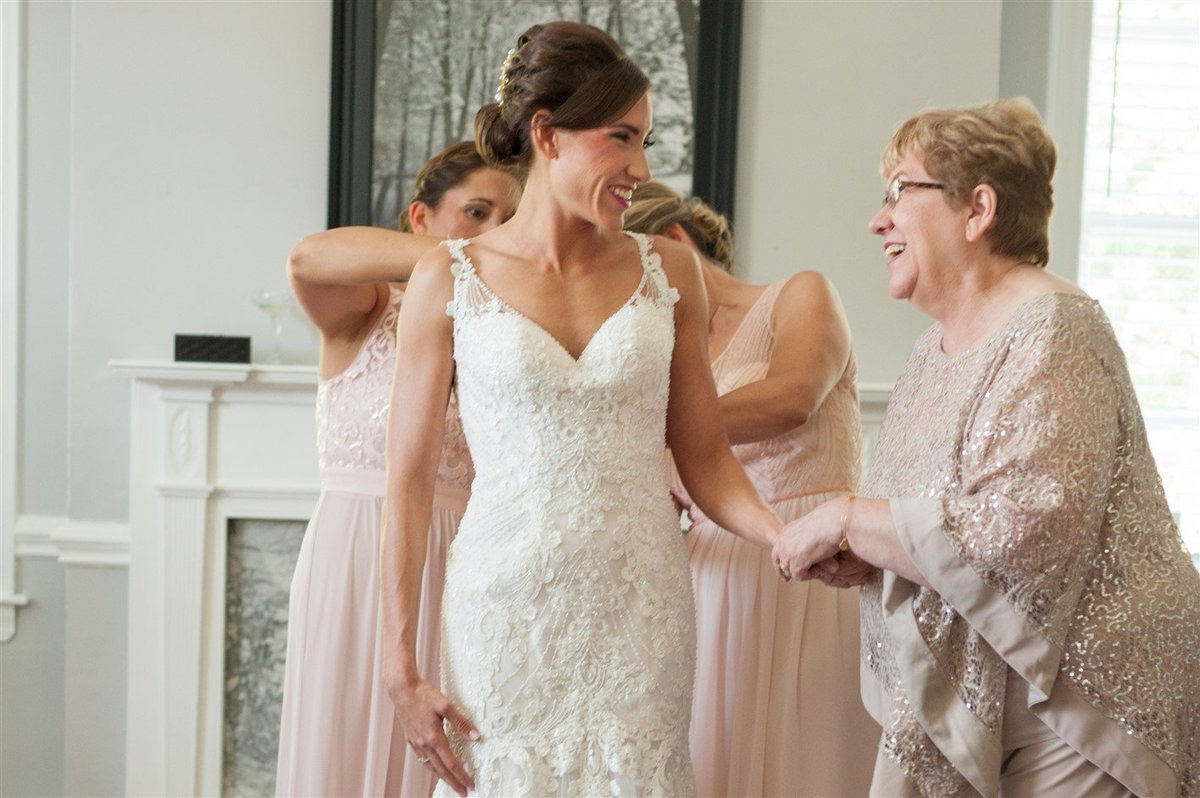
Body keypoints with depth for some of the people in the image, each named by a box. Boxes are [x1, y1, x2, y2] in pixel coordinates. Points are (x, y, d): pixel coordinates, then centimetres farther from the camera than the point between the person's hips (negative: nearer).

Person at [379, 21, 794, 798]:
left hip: (641, 614, 2)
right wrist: (403, 669, -5)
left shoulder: (669, 270, 3)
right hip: (507, 614, -2)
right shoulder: (450, 280, -3)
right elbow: (410, 481, -2)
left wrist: (788, 538, -14)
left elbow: (705, 457, 5)